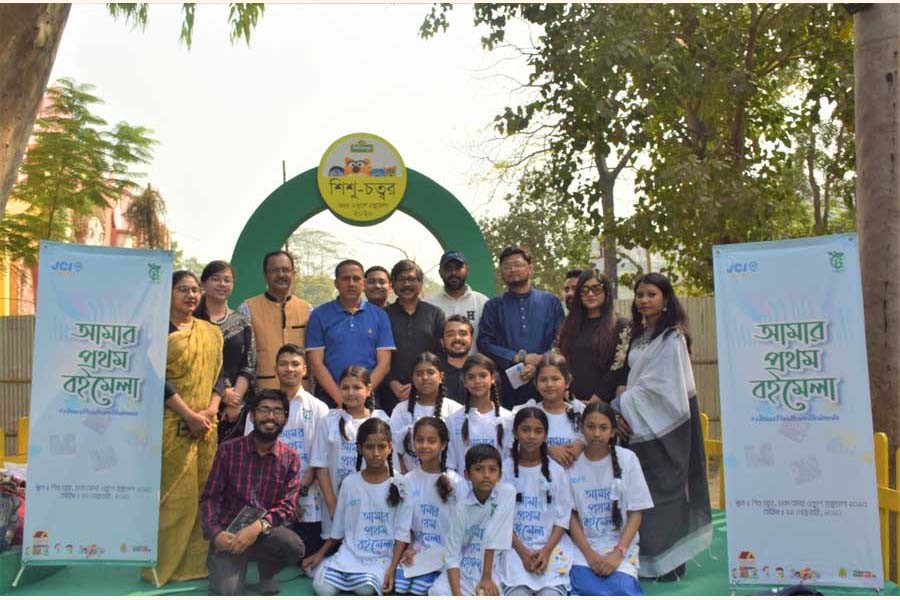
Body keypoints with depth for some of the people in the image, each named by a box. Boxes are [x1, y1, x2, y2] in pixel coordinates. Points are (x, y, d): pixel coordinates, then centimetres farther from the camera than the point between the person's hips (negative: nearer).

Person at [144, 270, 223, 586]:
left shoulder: (212, 332, 14)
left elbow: (219, 375, 10)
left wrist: (210, 411, -7)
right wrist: (190, 415, -15)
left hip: (207, 425, 5)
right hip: (172, 425, -5)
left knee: (204, 494, 6)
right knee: (175, 495, -3)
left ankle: (196, 561, 18)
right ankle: (164, 565, 10)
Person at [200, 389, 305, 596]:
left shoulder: (291, 459, -1)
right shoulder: (228, 450, -3)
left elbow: (286, 507, -7)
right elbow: (210, 497, -4)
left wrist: (258, 527, -26)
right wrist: (215, 533, -21)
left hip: (265, 530, 2)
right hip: (229, 531, -1)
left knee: (294, 546, -31)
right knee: (226, 593, -24)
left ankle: (266, 572, 3)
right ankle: (222, 566, 12)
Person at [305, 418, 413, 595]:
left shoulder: (399, 483, -6)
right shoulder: (350, 483, 3)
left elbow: (402, 532, -6)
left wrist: (392, 569, -15)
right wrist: (320, 554, 14)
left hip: (382, 556, -2)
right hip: (350, 553, 3)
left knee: (366, 589, -29)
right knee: (323, 588, -19)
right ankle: (349, 578, 9)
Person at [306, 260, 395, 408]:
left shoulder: (379, 316, 6)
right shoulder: (319, 315, 3)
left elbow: (384, 363, 1)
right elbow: (316, 363, -3)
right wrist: (340, 397, -12)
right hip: (329, 398, -1)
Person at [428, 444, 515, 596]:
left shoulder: (507, 492, -10)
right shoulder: (462, 508, -7)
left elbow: (492, 538, -12)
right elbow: (452, 555, -9)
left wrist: (486, 578, -14)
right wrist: (457, 594, -21)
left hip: (490, 570, -1)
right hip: (461, 570, 1)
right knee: (438, 593, -24)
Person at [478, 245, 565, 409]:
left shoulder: (551, 302, 11)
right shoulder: (493, 306, 11)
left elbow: (560, 341, 2)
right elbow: (484, 344, 0)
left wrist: (538, 365, -14)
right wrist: (519, 357, -12)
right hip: (506, 387, 0)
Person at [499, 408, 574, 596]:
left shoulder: (556, 471, 3)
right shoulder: (505, 470, 0)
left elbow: (562, 518, 2)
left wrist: (546, 551, -10)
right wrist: (523, 552, -10)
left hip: (550, 547, 1)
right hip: (515, 547, 0)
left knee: (550, 594, -21)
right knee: (518, 593, -23)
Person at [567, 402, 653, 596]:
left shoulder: (627, 459, -2)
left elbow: (635, 513, -2)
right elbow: (571, 515, 2)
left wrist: (618, 553, -13)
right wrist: (589, 553, -10)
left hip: (620, 544, 0)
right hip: (583, 544, 0)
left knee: (621, 587, -27)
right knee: (587, 588, -26)